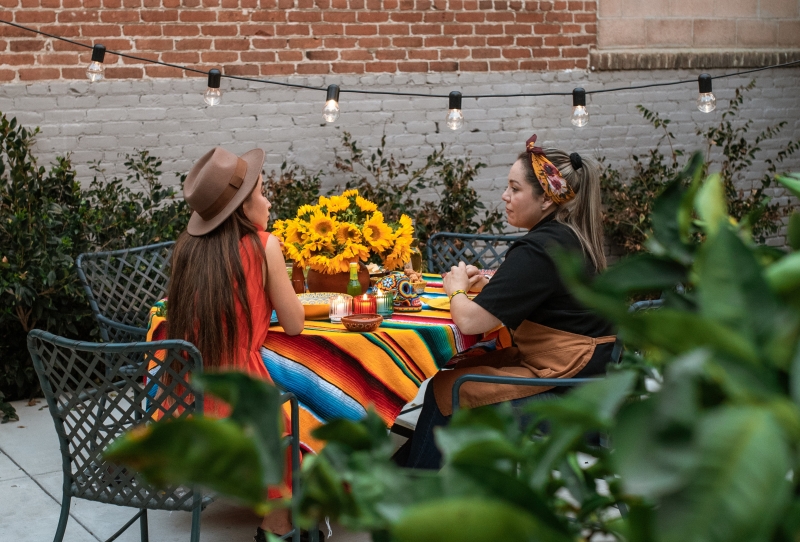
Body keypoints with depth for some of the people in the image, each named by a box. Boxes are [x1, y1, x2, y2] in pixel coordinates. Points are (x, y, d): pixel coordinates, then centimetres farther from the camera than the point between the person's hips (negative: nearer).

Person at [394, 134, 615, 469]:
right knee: (458, 368, 14)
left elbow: (469, 321, -23)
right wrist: (485, 285, 6)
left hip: (566, 390, -10)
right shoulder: (569, 237, 8)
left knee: (445, 388, 1)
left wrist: (457, 290, -2)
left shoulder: (539, 249, -21)